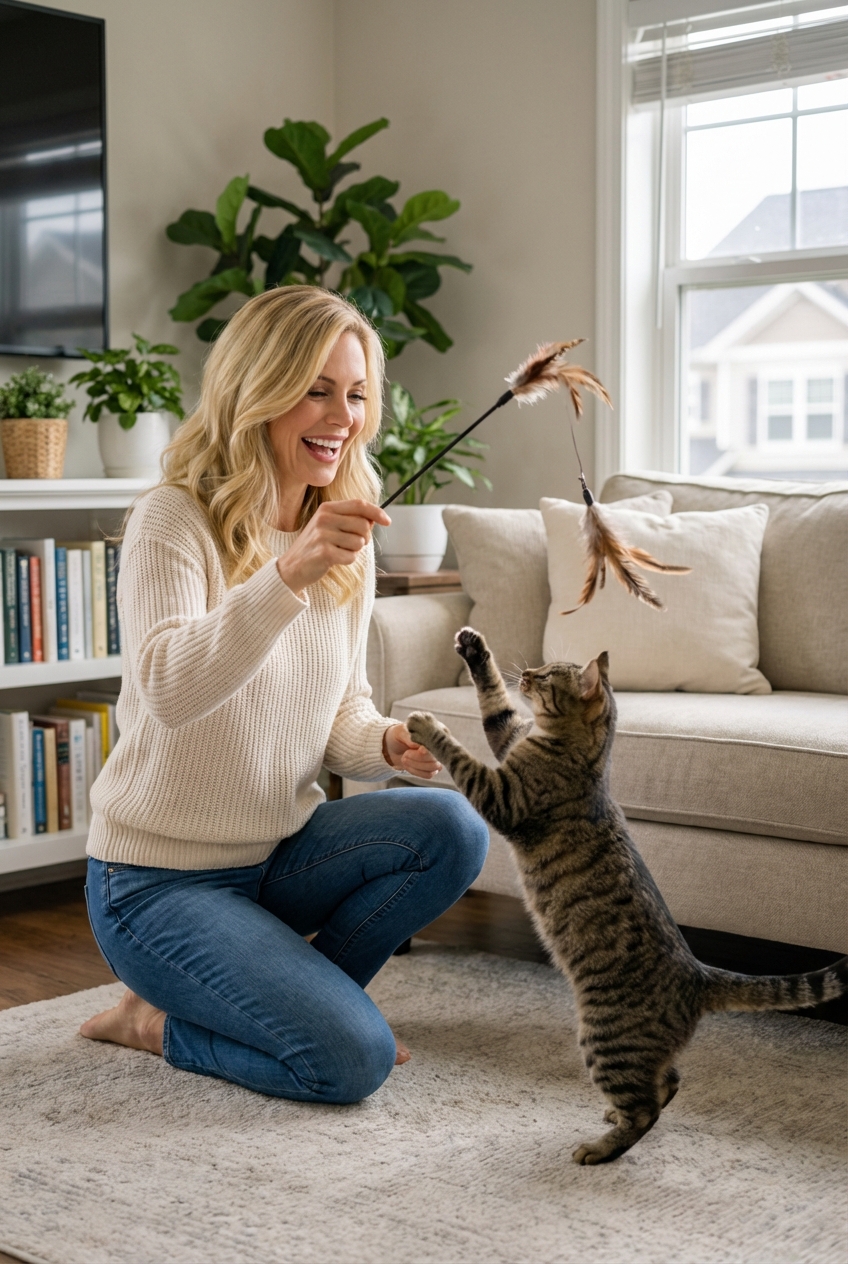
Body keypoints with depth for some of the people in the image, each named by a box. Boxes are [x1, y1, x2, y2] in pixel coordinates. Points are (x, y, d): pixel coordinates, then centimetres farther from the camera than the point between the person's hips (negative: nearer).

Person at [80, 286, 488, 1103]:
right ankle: (157, 1021, 7)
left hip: (279, 851, 7)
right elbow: (169, 691, -33)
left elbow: (341, 712, 10)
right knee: (352, 1059, -20)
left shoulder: (344, 537, 4)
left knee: (451, 828, -19)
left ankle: (294, 994, 3)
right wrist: (288, 573, -46)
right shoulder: (174, 521, -17)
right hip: (160, 879, -6)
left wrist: (387, 744, -14)